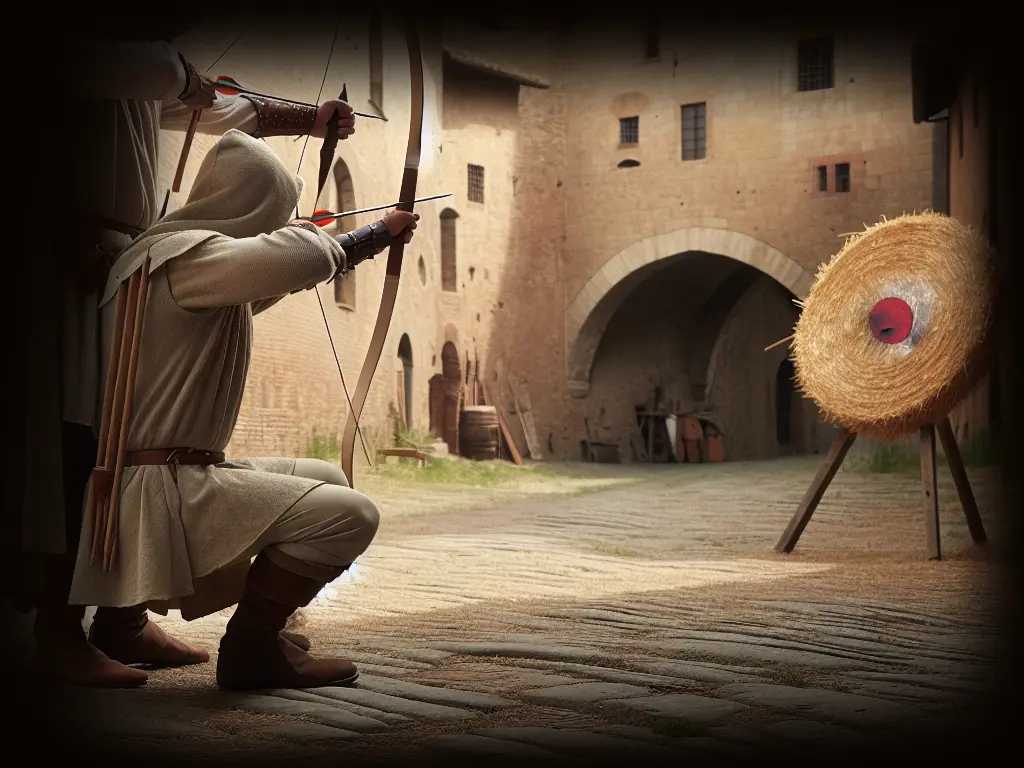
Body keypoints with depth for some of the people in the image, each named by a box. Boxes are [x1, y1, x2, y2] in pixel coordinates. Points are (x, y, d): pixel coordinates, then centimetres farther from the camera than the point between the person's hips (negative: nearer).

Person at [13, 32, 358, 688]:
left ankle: (124, 621, 17)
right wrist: (187, 77, -9)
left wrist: (309, 119, 39)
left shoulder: (143, 77, 21)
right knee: (78, 452, -11)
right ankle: (60, 635, -7)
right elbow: (159, 71, -30)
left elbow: (224, 112, 35)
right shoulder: (95, 57, -8)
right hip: (84, 269, -9)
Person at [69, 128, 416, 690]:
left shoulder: (204, 259, 15)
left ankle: (259, 634, 23)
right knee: (349, 515, -18)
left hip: (183, 478, 11)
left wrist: (380, 234, 43)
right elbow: (304, 258, -32)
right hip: (160, 490, -11)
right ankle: (249, 649, -3)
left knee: (326, 481, 25)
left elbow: (284, 272, 36)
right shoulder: (185, 255, -16)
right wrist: (305, 232, -8)